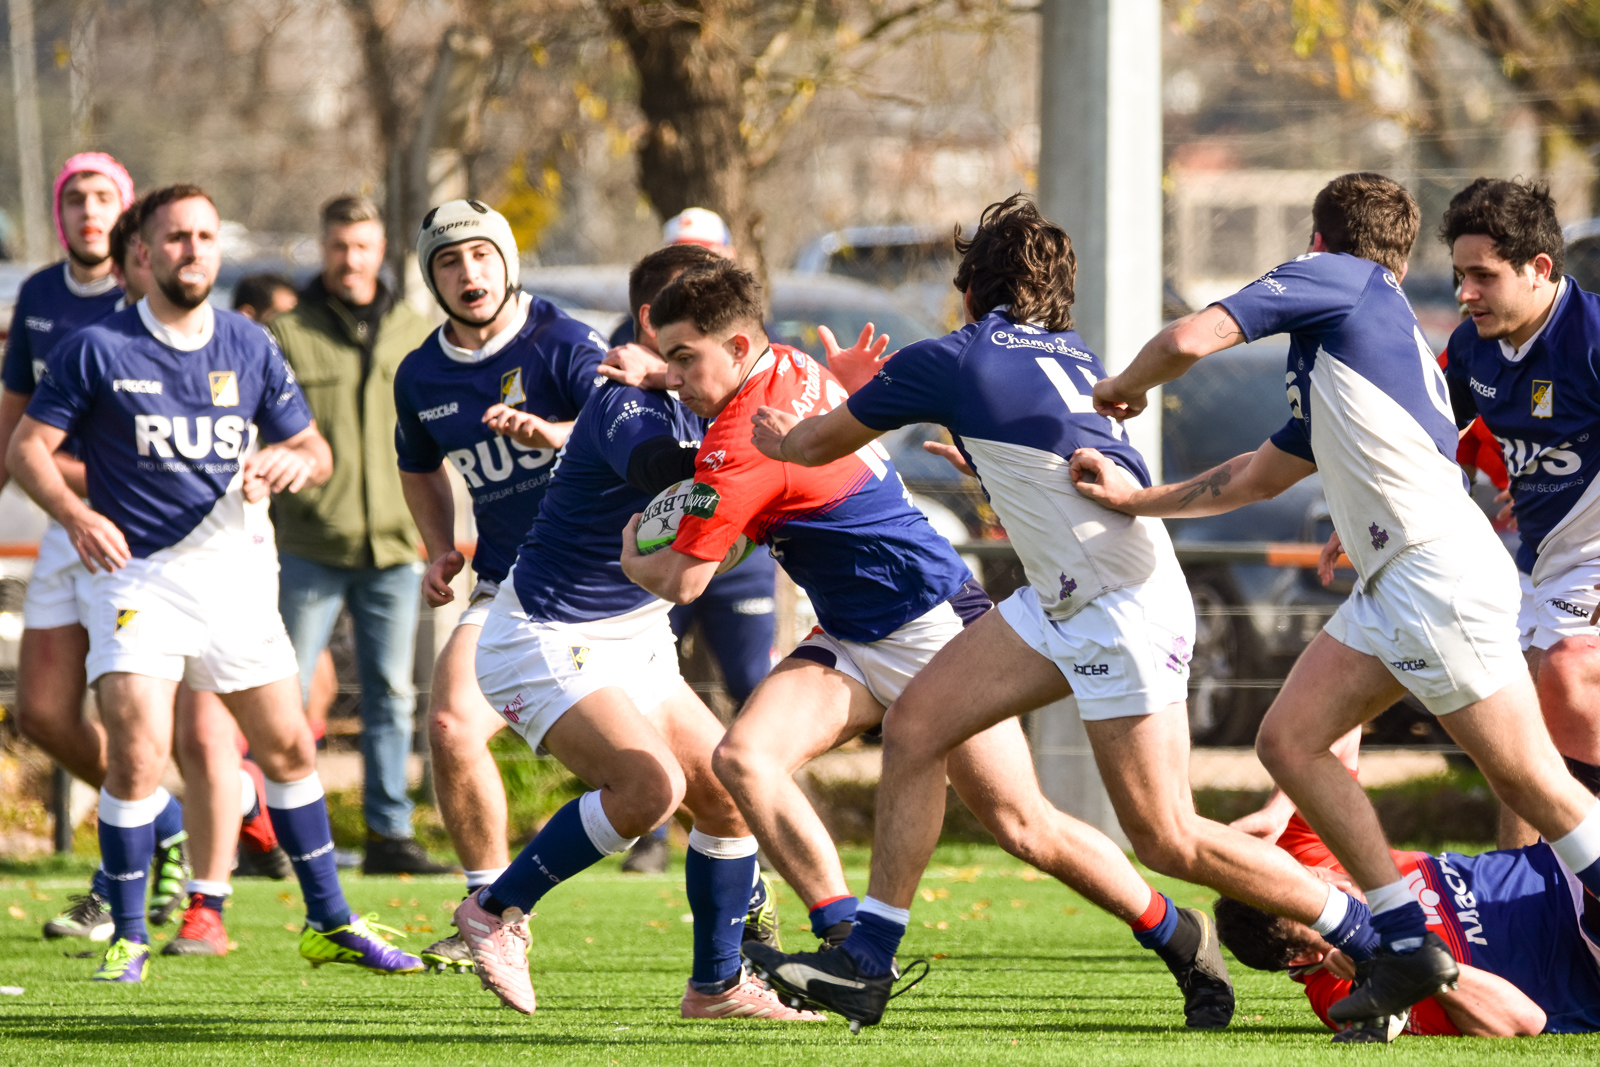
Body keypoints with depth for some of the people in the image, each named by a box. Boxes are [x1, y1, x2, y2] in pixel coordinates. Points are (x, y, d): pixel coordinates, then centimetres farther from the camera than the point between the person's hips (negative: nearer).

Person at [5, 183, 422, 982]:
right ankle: (127, 937, -4)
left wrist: (294, 460, -11)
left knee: (288, 747, 7)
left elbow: (313, 448, 13)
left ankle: (329, 923, 20)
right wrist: (76, 515, -20)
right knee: (137, 751, -16)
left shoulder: (248, 347, 7)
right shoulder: (98, 350, -4)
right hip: (136, 571, -4)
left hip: (235, 570, 4)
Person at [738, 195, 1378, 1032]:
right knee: (915, 724, 5)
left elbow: (823, 443, 8)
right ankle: (866, 964, 8)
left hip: (1125, 608, -9)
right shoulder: (1074, 358, 13)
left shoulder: (953, 360, -8)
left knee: (1168, 841, -9)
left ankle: (1378, 945, 2)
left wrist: (781, 438, 31)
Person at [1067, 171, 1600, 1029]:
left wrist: (1121, 388, 13)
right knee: (1289, 740, 8)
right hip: (1389, 587, 10)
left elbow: (1192, 340, -8)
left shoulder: (1334, 278, 1)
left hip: (1439, 568, -10)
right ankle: (1409, 949, 7)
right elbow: (1256, 477, 34)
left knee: (1529, 777, -11)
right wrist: (1133, 500, 33)